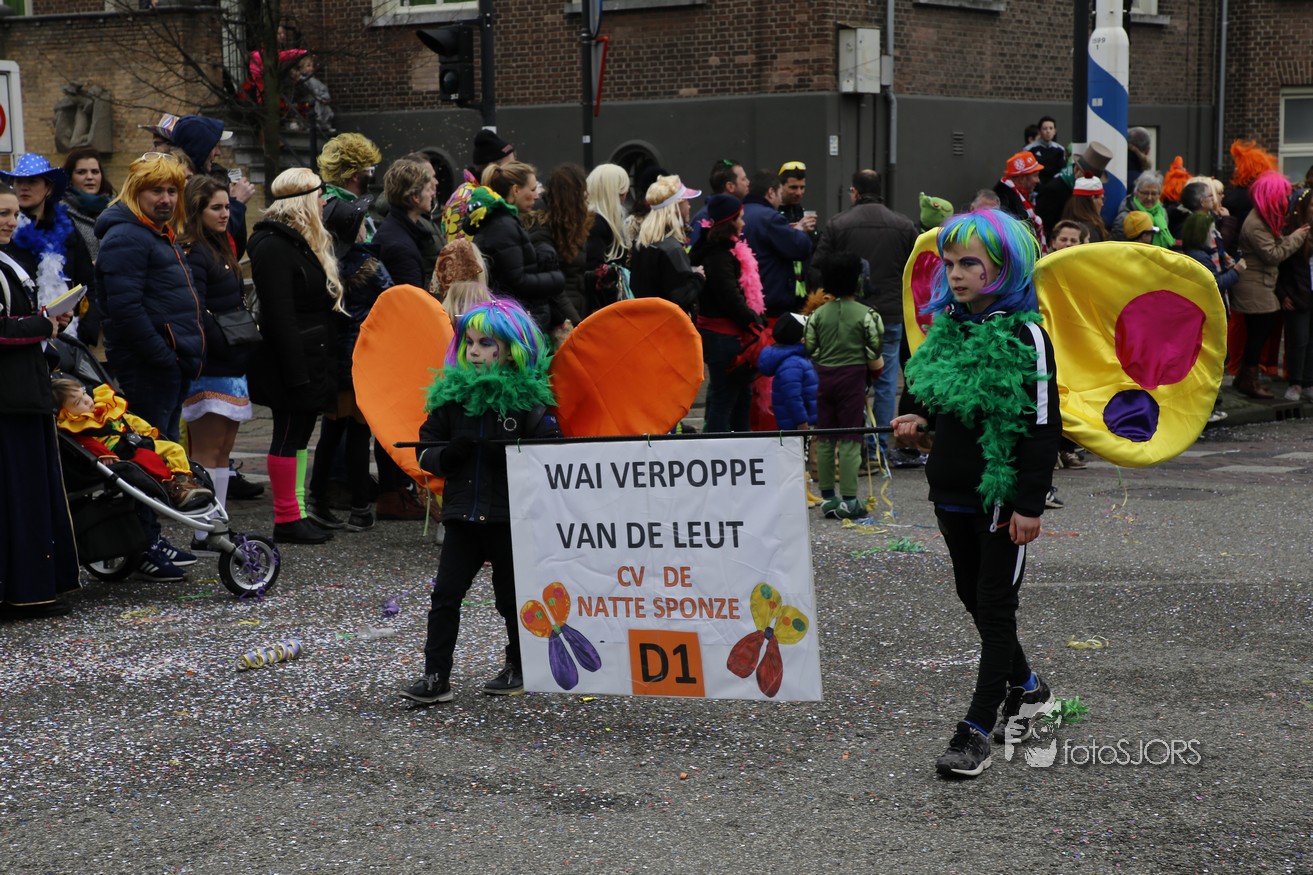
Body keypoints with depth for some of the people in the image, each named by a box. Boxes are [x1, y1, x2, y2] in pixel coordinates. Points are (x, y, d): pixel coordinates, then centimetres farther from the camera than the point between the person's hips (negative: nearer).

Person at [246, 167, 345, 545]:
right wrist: (295, 371, -24)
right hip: (292, 360, -10)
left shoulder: (305, 242, 17)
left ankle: (297, 512, 18)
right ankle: (287, 519, 1)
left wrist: (323, 364, 19)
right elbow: (279, 315, -22)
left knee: (298, 433, 13)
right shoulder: (274, 246, -17)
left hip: (310, 358, 10)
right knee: (289, 435, -4)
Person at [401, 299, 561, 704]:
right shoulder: (451, 395, 4)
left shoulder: (527, 398, -7)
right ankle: (435, 677, 4)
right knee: (445, 594, -1)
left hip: (512, 516, -3)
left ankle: (519, 668, 28)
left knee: (513, 596, 10)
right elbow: (427, 449, 8)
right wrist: (446, 455, -14)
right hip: (463, 514, 3)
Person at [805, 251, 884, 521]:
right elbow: (875, 361, -8)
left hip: (823, 376, 3)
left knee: (825, 438, 10)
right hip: (853, 377, -3)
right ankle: (848, 499, -2)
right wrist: (876, 367, 13)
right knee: (850, 439, -1)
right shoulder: (867, 315, -8)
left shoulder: (818, 315, 2)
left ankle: (827, 496, 15)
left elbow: (809, 351, 2)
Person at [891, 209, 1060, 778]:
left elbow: (1043, 425, -14)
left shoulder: (1025, 334, -13)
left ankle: (977, 730, 0)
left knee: (994, 607, -3)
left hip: (1001, 493, -7)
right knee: (973, 597, 17)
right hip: (952, 490, 8)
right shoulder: (949, 326, 8)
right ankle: (1026, 689, 37)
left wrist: (1029, 505, -17)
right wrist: (921, 421, 3)